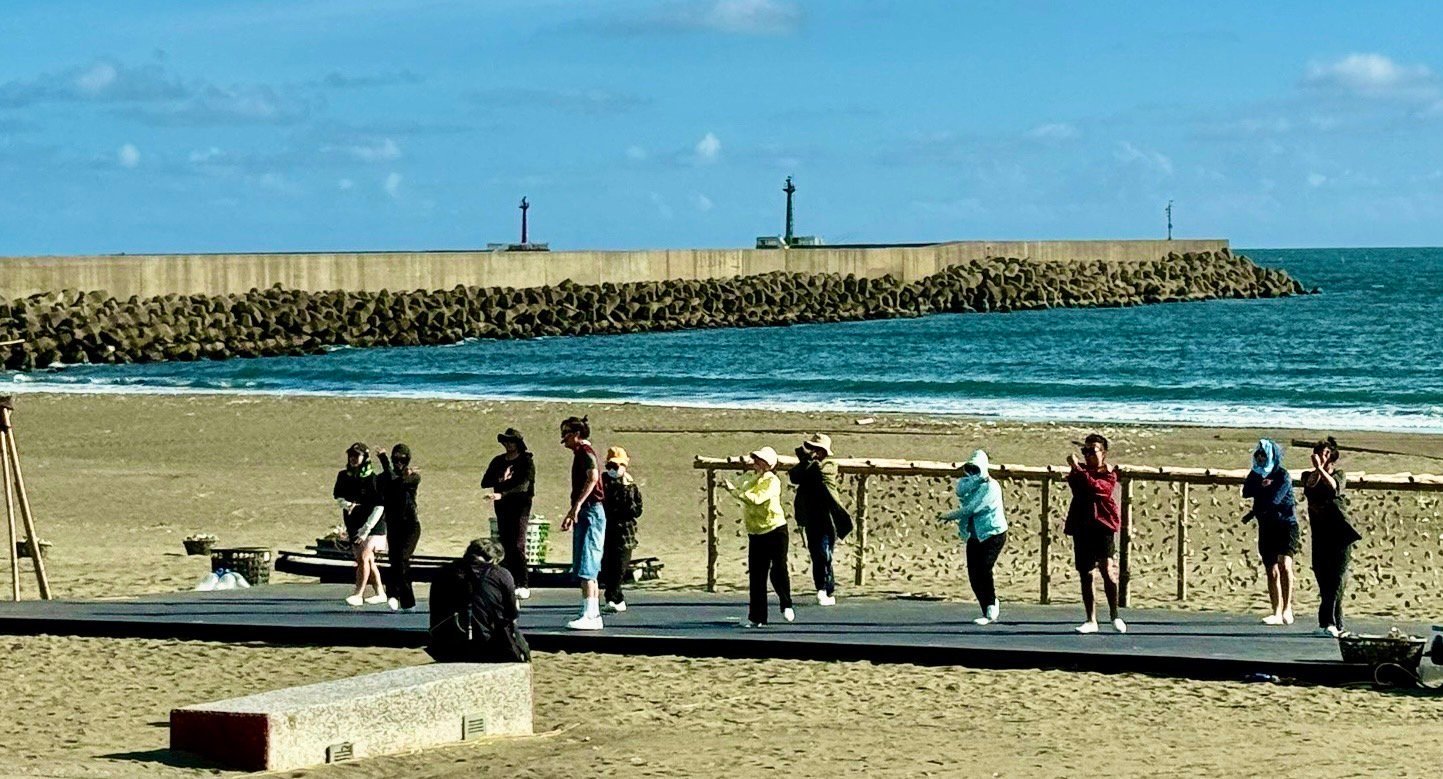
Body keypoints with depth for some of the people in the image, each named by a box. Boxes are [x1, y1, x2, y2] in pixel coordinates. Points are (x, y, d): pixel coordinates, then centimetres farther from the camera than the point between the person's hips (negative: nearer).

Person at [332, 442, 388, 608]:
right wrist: (346, 504, -12)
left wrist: (366, 529, -18)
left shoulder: (373, 479, -14)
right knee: (368, 561, 9)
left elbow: (379, 507, -14)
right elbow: (338, 496, 12)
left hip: (373, 525, -6)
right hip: (353, 525, 6)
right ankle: (380, 593, 20)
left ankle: (358, 594, -17)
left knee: (364, 557, -18)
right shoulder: (344, 476, 3)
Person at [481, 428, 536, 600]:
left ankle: (523, 586, -14)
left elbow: (523, 485, -16)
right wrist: (502, 481, -8)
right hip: (502, 508, 5)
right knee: (506, 546, 2)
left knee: (518, 545, -15)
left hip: (520, 506, -5)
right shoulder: (498, 461, 14)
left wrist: (502, 494, -26)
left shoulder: (527, 462, -3)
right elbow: (485, 482, 8)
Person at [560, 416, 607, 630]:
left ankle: (588, 615, -18)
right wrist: (571, 515, 35)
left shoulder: (585, 451, -9)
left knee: (586, 568, -14)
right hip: (585, 515, 10)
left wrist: (577, 505, -30)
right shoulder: (581, 453, 21)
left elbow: (593, 477, -27)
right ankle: (594, 615, 12)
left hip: (591, 513, -10)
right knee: (588, 571, 10)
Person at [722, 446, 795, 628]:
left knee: (778, 569, -9)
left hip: (775, 530, -6)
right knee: (756, 575, 3)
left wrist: (734, 490, -27)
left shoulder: (772, 481, -14)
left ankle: (786, 606, 15)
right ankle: (757, 617, 7)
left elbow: (756, 499, -26)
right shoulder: (749, 477, 7)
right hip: (755, 534, 6)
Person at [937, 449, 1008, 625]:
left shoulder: (990, 487, -14)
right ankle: (988, 613, 11)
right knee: (974, 574, 0)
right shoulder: (968, 482, 7)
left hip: (993, 535, -7)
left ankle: (992, 604, 1)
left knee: (984, 569, -21)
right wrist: (977, 480, -25)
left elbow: (971, 508, -19)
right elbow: (960, 490, -17)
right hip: (974, 536, 7)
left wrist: (950, 516, -10)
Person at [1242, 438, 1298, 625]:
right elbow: (1246, 492, -3)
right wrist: (1261, 486, -19)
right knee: (1272, 571, 4)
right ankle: (1277, 613, 7)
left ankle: (1287, 608, -17)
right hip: (1267, 528, 6)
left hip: (1285, 524, -6)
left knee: (1284, 564, -21)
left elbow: (1273, 501, -17)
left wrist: (1252, 514, -9)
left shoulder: (1283, 476, -8)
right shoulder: (1256, 474, 12)